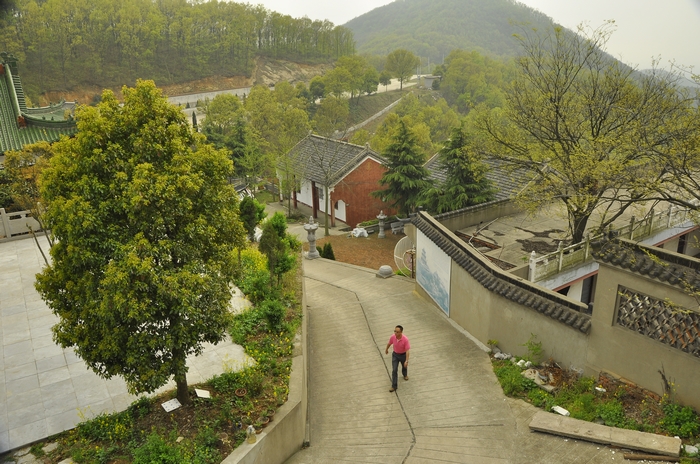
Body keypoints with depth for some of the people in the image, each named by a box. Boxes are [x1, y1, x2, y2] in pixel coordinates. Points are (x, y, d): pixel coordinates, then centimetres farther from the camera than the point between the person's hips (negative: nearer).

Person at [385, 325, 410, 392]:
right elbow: (389, 343, 1)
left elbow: (407, 350, -29)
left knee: (404, 366, 26)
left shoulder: (405, 339, -32)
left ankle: (405, 375, 59)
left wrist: (406, 361, -33)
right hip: (395, 354, 2)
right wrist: (386, 349, 18)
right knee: (394, 370, -2)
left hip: (403, 355, -1)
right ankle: (394, 386, 8)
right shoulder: (393, 337, -21)